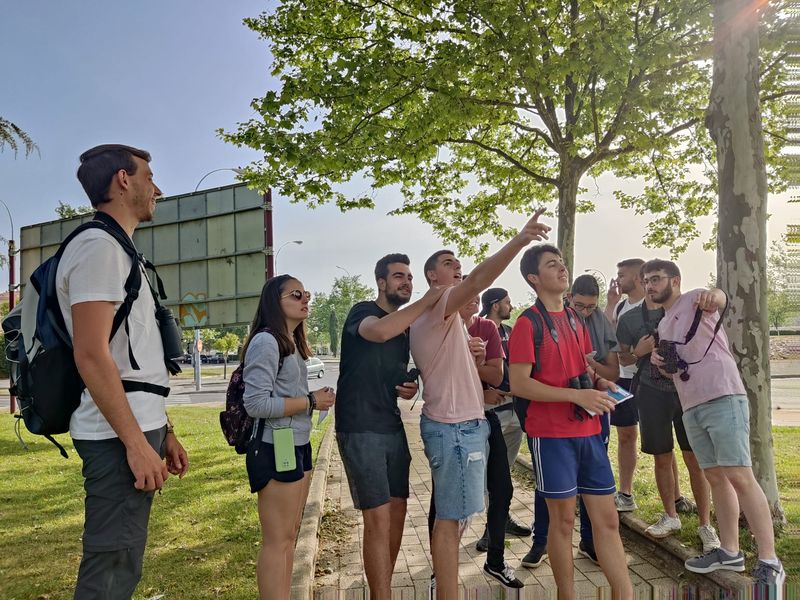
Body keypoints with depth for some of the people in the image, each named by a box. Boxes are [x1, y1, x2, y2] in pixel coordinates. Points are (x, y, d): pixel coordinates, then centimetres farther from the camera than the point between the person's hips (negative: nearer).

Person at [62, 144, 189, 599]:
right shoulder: (99, 247, -11)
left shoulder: (119, 251, 20)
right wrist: (136, 442, -21)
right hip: (120, 436, -10)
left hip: (137, 428, 10)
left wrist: (163, 431, 19)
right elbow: (91, 355, -21)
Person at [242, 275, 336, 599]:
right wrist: (311, 402, -16)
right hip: (275, 449, -10)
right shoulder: (266, 342, -14)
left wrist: (316, 398, -1)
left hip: (298, 447, 10)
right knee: (276, 541, -1)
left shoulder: (292, 344, 16)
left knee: (290, 536, 16)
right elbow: (256, 403, -22)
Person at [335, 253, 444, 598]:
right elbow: (379, 332, -34)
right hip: (360, 430, -8)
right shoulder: (363, 312, -8)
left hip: (393, 428, 8)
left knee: (397, 511, 12)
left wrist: (409, 388, 4)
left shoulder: (405, 327, 14)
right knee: (378, 518, -8)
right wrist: (427, 301, -27)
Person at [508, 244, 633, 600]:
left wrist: (600, 384, 2)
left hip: (588, 431, 6)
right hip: (551, 434, -6)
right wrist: (578, 395, -21)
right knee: (563, 519, 5)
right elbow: (519, 384, -15)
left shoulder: (576, 320, 13)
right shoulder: (528, 324, -9)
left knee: (608, 520, 9)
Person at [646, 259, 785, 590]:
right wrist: (659, 361, 3)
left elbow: (720, 299, -28)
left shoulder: (695, 300, -3)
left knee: (739, 477, -11)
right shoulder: (663, 324, 21)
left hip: (723, 398, -8)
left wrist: (713, 295, -53)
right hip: (691, 408, 8)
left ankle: (769, 562, -5)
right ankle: (730, 551, 19)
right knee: (715, 477, 11)